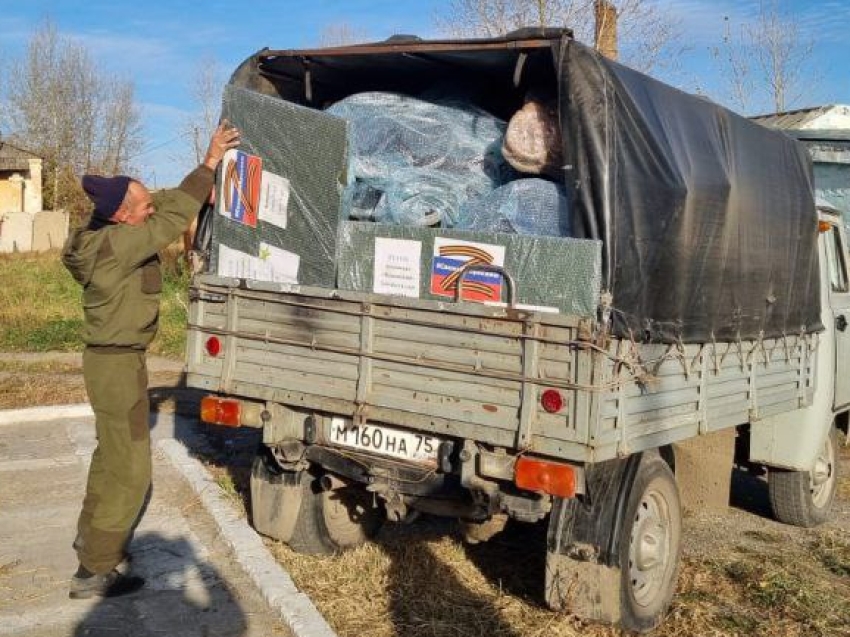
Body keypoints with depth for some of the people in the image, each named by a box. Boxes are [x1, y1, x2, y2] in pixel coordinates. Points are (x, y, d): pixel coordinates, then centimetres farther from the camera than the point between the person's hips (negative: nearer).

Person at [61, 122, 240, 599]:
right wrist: (210, 163, -20)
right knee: (130, 470, -2)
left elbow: (166, 206, 11)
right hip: (118, 365, -10)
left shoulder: (111, 235, 3)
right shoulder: (117, 246, -25)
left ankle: (91, 536, 40)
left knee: (112, 454, 24)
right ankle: (93, 573, 7)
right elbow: (172, 219, -27)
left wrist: (203, 185, -5)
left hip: (114, 360, 10)